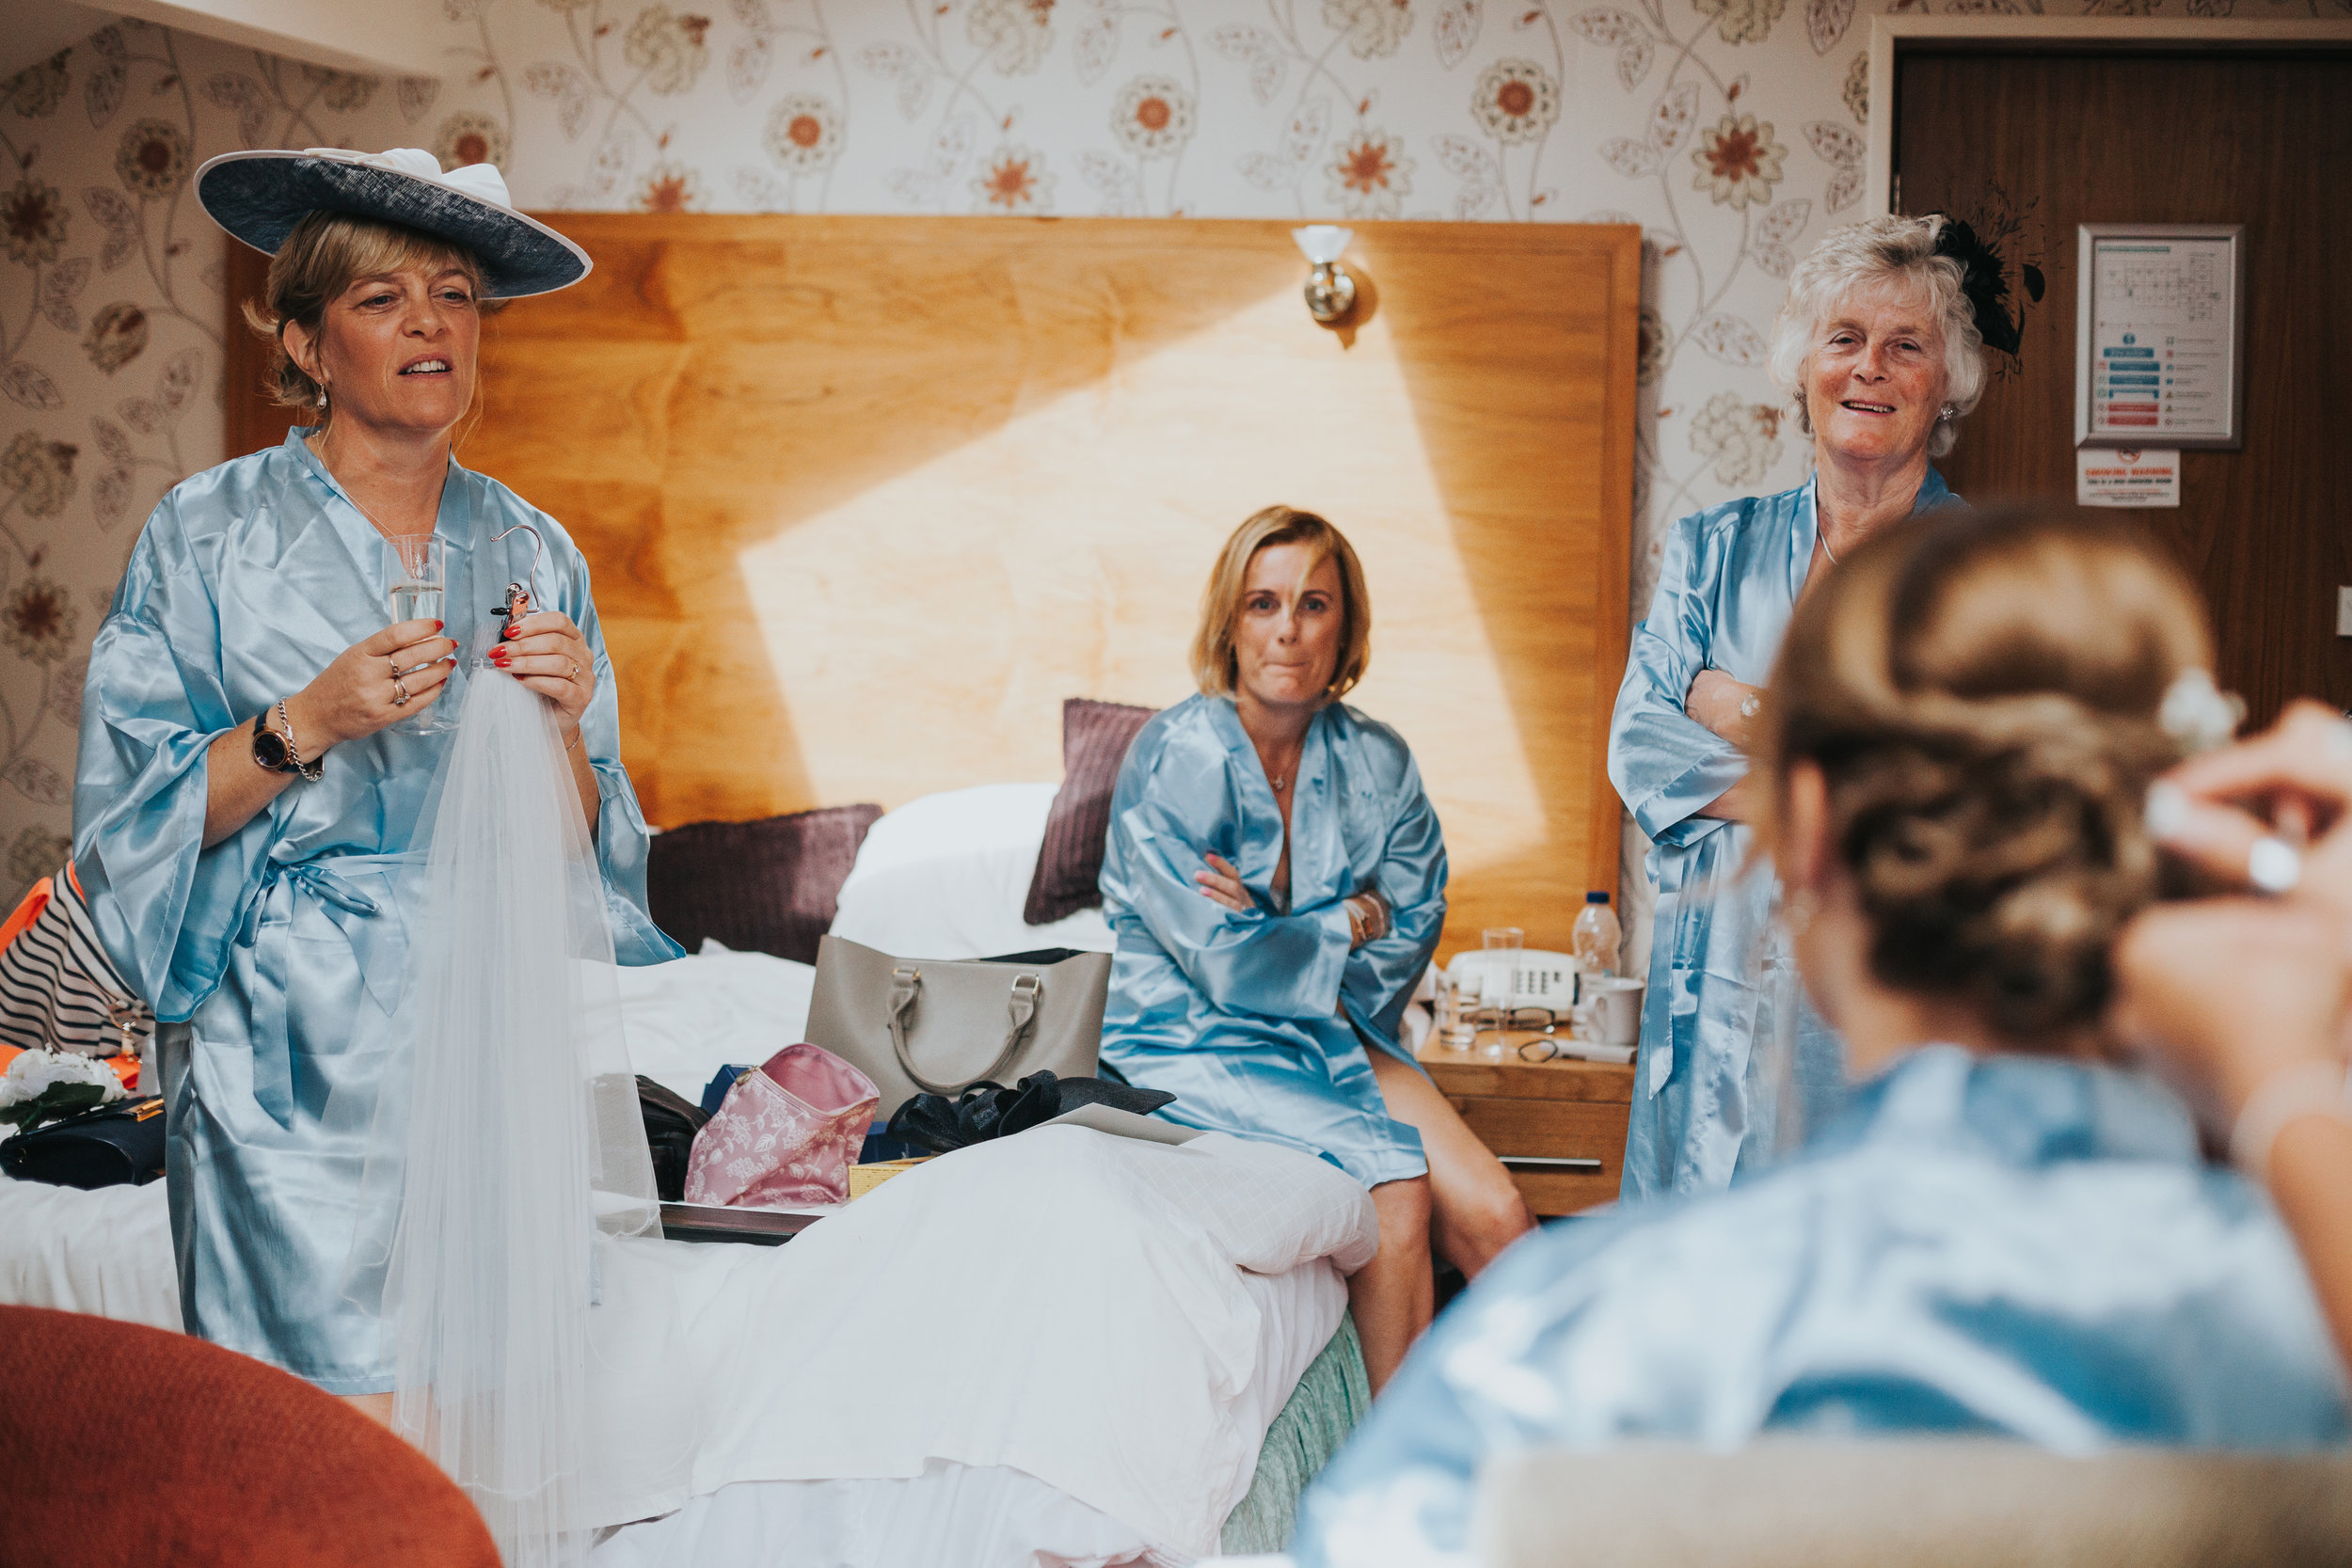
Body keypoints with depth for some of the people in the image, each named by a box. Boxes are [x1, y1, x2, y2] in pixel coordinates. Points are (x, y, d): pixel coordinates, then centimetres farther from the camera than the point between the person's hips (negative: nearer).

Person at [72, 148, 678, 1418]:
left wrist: (559, 728, -7)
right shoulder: (207, 533, 2)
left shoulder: (532, 552, 12)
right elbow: (131, 816, -1)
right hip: (294, 1050, -3)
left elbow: (583, 854, 12)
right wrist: (306, 724, -14)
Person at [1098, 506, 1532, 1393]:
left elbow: (1410, 930, 4)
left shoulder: (1376, 763, 3)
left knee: (1494, 1215, -17)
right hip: (1190, 1043, -5)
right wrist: (1351, 924, -4)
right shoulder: (1173, 761, -13)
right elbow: (1229, 967, -16)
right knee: (1391, 1180, -27)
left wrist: (1291, 938, -10)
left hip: (1332, 1033, 5)